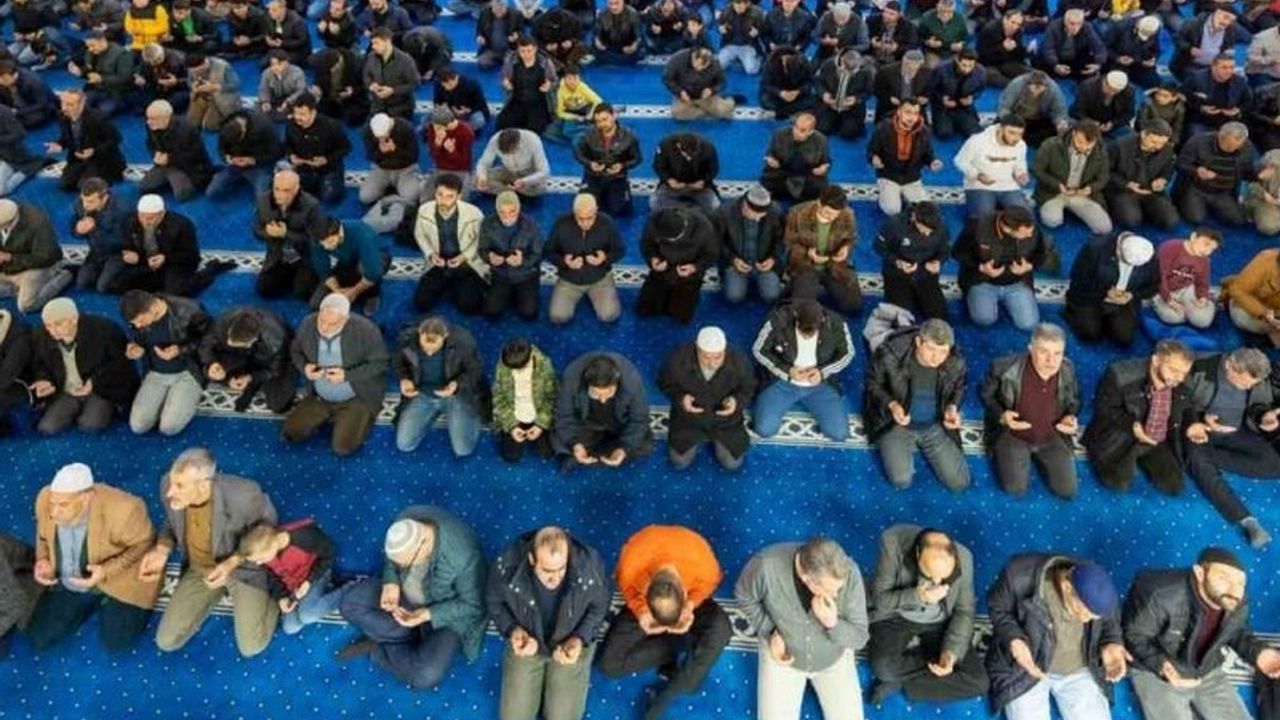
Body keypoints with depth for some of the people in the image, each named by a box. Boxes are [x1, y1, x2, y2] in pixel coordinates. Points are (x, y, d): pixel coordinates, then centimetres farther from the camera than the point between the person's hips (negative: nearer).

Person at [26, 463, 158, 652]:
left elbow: (143, 543, -18)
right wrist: (43, 559, -13)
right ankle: (92, 602, 25)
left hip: (118, 581, -5)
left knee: (114, 644, -9)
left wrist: (108, 571, -30)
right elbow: (44, 533, 4)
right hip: (68, 583, 5)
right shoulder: (45, 499, -20)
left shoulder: (122, 509, -36)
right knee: (38, 640, 5)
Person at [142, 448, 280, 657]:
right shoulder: (168, 485, -23)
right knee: (166, 641, 5)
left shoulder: (244, 494, -37)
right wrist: (162, 550, -18)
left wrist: (233, 562, -28)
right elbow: (172, 523, 1)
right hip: (199, 569, 4)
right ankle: (219, 592, 26)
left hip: (244, 567, -4)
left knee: (251, 648, -5)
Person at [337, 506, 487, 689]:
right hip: (404, 591, 6)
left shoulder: (464, 556, -38)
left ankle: (377, 649, 2)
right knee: (351, 602, -8)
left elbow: (472, 606, -23)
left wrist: (427, 615, -31)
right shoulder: (405, 521, -22)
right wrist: (391, 583, -19)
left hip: (445, 612, -5)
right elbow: (393, 561, 0)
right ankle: (415, 638, -4)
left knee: (426, 675, -25)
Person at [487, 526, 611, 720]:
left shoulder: (590, 565, -32)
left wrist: (580, 639, -23)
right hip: (526, 641, 1)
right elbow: (494, 602, -7)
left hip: (572, 643, -1)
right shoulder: (507, 565, -31)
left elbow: (599, 607, -10)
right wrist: (512, 630, -23)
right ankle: (541, 680, 31)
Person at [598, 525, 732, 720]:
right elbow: (627, 588, -13)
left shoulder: (702, 563, -37)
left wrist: (689, 606, -31)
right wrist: (641, 612, -33)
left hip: (689, 600, 0)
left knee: (721, 627, -33)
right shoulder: (631, 563, -36)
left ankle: (665, 698, -17)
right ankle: (682, 644, -1)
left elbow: (710, 582, -12)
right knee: (609, 664, -17)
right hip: (642, 601, 0)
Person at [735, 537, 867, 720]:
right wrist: (769, 633, -18)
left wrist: (833, 623, -38)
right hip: (783, 652, -1)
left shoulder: (849, 573, -30)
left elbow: (860, 637, -19)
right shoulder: (767, 565, -35)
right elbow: (744, 596, -10)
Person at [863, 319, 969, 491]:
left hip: (936, 426, 3)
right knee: (901, 480, -17)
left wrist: (952, 407, -16)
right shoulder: (890, 354, -27)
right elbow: (872, 383, -9)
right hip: (897, 423, -2)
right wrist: (891, 404, -27)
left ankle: (920, 445, 23)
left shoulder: (957, 363, -19)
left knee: (959, 483, 0)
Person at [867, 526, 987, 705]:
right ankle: (932, 660, -1)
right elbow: (879, 599, -19)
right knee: (883, 666, -31)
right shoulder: (893, 543, -27)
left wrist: (950, 652, -22)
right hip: (896, 616, -2)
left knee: (978, 682, -14)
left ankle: (899, 681, -2)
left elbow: (964, 612, -7)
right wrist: (917, 596, -36)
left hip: (939, 622, 3)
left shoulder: (964, 558, -20)